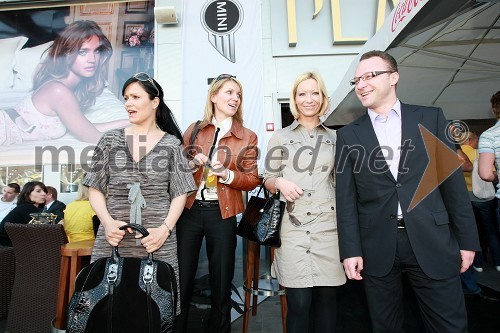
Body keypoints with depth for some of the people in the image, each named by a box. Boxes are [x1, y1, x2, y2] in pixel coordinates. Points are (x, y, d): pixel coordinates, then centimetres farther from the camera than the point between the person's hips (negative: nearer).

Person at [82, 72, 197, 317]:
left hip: (157, 241, -1)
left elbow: (180, 194, 2)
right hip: (113, 239, 2)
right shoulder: (111, 140, 8)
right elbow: (95, 189, 8)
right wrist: (108, 222, -8)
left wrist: (165, 228, -11)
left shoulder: (171, 144, 3)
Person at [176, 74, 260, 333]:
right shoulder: (193, 130, 7)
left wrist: (227, 174, -16)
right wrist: (191, 165, -11)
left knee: (221, 285, 11)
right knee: (181, 282, 9)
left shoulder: (247, 137, 3)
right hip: (190, 210, 1)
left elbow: (252, 180, 0)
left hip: (222, 214, 0)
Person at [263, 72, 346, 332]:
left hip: (328, 226, 2)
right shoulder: (280, 137, 7)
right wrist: (280, 182, -12)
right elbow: (267, 181, 10)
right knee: (298, 303, -1)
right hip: (293, 226, -2)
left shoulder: (335, 138, 12)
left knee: (326, 299, 8)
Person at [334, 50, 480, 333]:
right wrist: (350, 250, -4)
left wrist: (467, 239, 3)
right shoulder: (349, 135, 4)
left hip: (432, 243, 0)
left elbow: (453, 180, 4)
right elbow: (346, 198, 1)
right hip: (377, 248, 1)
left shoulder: (431, 118, 5)